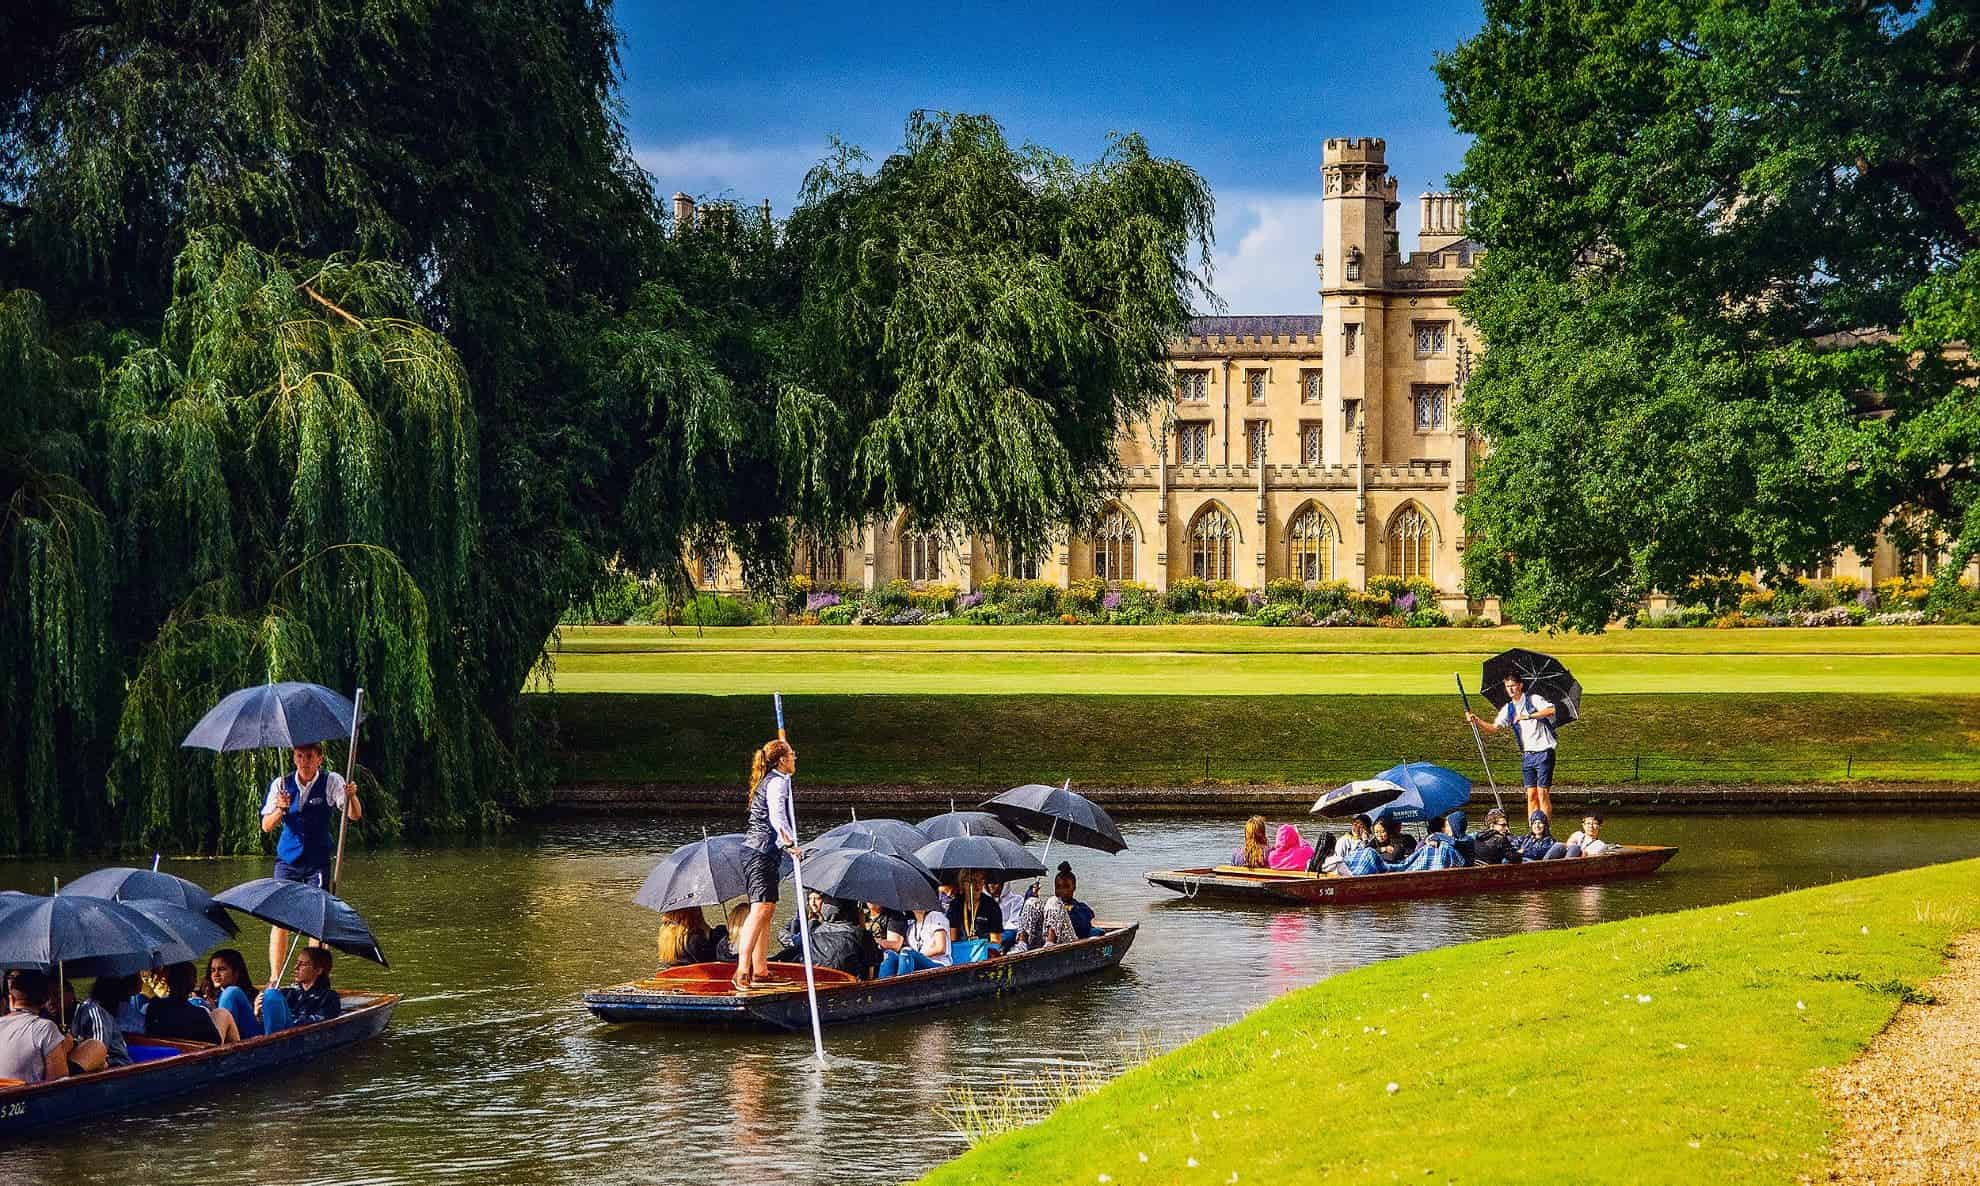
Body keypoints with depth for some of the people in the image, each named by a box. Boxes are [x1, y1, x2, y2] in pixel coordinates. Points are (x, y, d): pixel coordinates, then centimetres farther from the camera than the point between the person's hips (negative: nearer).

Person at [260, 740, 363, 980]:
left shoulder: (331, 782, -7)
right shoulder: (281, 785, -2)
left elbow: (355, 815, -15)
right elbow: (266, 826, -4)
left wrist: (351, 797, -36)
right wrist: (279, 810, -24)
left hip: (319, 859, -1)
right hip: (287, 859, 1)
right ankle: (274, 979, 1)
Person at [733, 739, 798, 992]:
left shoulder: (767, 780, 18)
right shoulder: (778, 782, -13)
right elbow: (777, 815, -29)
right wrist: (789, 842, -41)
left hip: (754, 852, 11)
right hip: (762, 852, -11)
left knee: (766, 909, 16)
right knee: (761, 908, -21)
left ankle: (760, 969, 22)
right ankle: (743, 969, -32)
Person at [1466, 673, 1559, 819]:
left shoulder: (1534, 700, -5)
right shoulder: (1509, 708, 11)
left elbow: (1551, 710, -22)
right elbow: (1494, 727, 5)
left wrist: (1528, 716, -25)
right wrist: (1477, 720, -11)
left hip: (1543, 751, -6)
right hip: (1527, 755, 6)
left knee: (1542, 793, -7)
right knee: (1531, 795, 4)